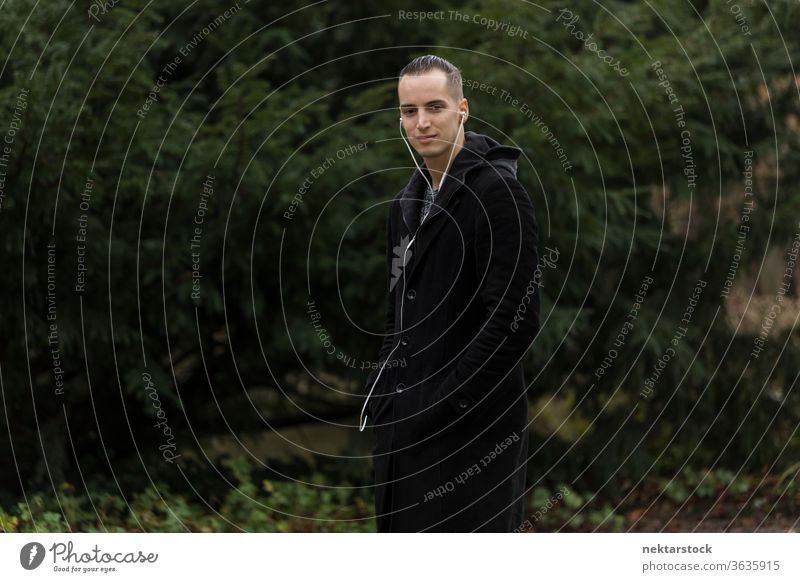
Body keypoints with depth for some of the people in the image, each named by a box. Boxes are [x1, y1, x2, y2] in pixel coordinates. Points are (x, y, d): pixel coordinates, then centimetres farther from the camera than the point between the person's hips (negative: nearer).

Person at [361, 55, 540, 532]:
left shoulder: (497, 192, -13)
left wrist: (447, 404, -19)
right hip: (405, 423, 9)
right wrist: (381, 390, 14)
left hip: (470, 430, -9)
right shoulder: (410, 200, 16)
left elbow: (515, 318, -19)